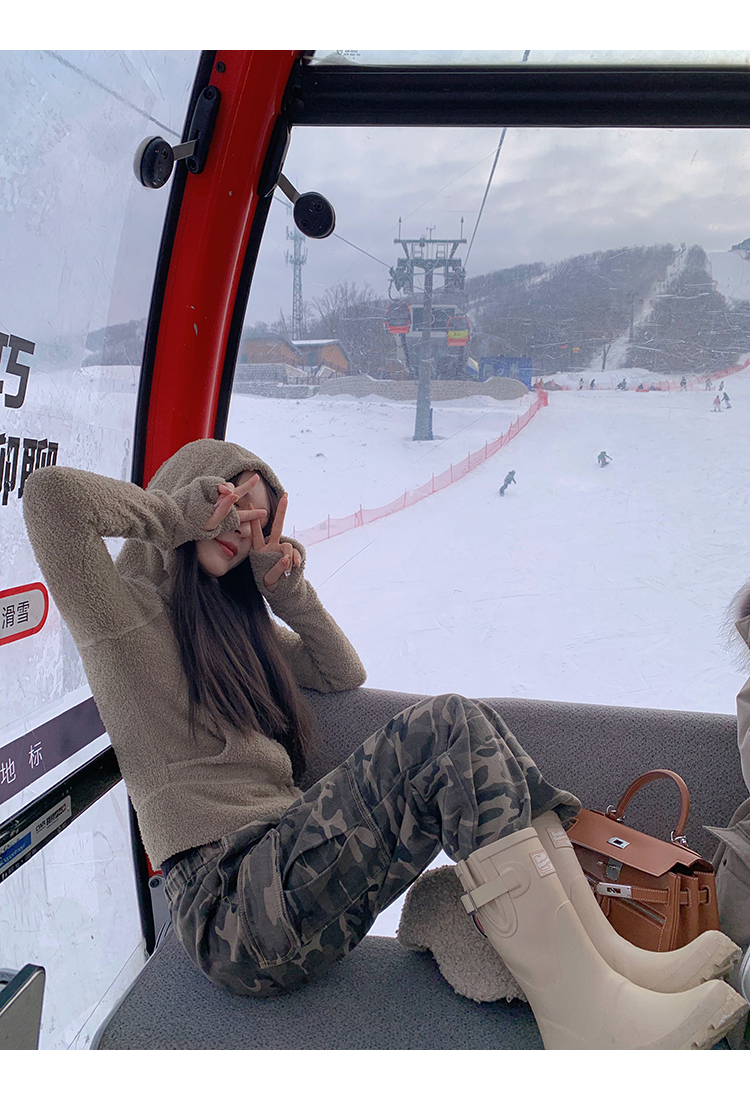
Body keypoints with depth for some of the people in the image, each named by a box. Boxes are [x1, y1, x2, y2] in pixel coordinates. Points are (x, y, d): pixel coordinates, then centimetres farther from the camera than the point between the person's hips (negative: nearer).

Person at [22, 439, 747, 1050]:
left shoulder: (232, 621, 25)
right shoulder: (128, 609, 1)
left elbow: (344, 673, 26)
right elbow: (49, 493, -17)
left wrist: (285, 586, 14)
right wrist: (184, 509, -6)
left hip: (287, 872, 8)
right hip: (229, 909, -8)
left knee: (462, 737, -8)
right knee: (448, 730, -24)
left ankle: (606, 956, -12)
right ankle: (590, 1017, -22)